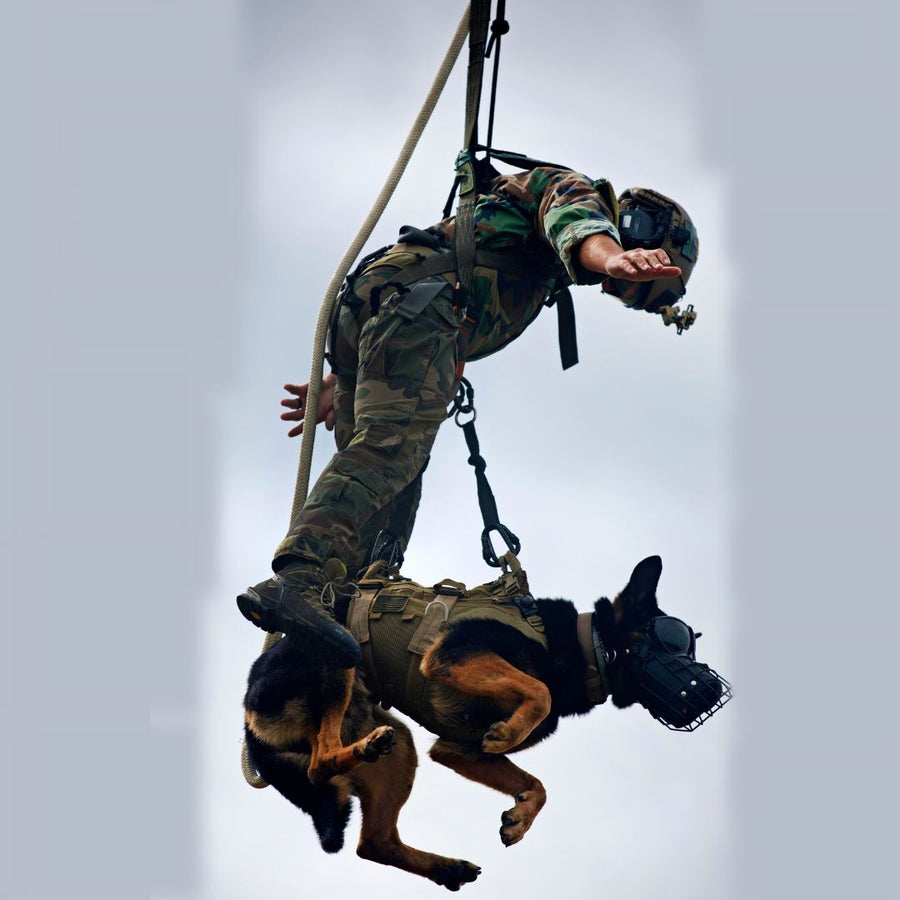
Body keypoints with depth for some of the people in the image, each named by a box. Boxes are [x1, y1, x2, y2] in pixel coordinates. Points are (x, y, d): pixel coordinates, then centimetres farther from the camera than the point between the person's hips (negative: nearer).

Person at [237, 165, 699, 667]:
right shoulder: (573, 189, 13)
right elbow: (573, 219, -14)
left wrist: (341, 386, 34)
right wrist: (611, 257, -37)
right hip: (415, 299, -10)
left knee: (391, 487, 6)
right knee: (391, 447, -25)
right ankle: (297, 583, -41)